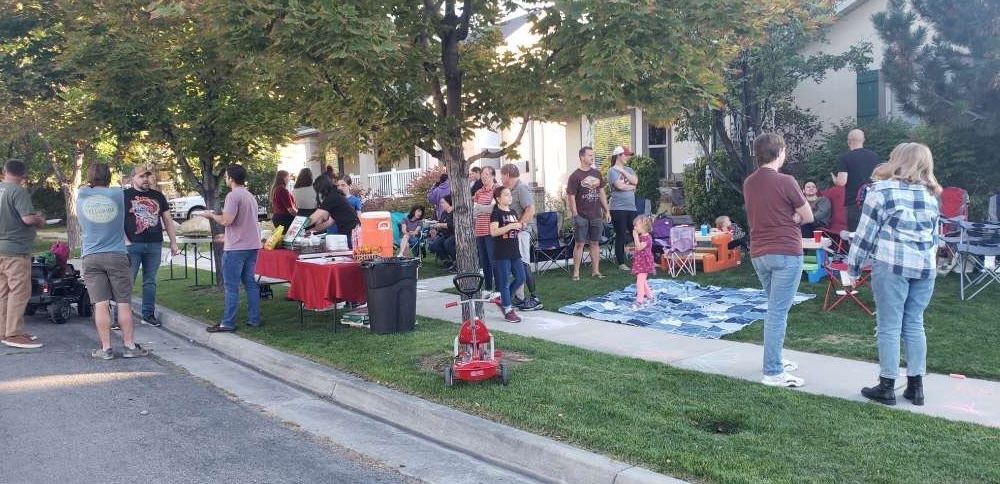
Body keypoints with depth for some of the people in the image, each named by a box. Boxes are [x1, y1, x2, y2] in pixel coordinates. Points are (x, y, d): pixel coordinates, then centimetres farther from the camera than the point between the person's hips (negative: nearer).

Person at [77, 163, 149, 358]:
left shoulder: (81, 196, 1)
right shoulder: (118, 194, -2)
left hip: (91, 257, 1)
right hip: (117, 255, -1)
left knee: (101, 304, 0)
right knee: (124, 303, 3)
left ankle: (106, 348, 1)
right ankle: (130, 346, 4)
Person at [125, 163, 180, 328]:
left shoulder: (158, 196, 14)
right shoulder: (125, 195, 2)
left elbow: (167, 220, 16)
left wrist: (173, 242, 11)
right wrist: (125, 242, -12)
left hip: (155, 245, 4)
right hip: (132, 246, -4)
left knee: (150, 282, 9)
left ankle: (148, 314, 17)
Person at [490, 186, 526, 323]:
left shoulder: (513, 212, 13)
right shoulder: (496, 213, -9)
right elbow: (493, 232, -20)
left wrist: (520, 227, 2)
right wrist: (510, 226, -24)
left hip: (514, 251, 7)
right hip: (501, 253, -7)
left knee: (520, 278, 8)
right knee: (505, 282, -1)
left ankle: (503, 299, 25)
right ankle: (508, 310, 7)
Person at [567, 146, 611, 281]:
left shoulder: (597, 174, 10)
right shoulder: (575, 176, -7)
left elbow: (602, 193, 16)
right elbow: (571, 197, -9)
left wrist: (607, 211, 12)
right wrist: (575, 215, -14)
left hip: (596, 215, 5)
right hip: (582, 216, -5)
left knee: (595, 243, 9)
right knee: (579, 243, 0)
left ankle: (595, 270, 17)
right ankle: (576, 272, 6)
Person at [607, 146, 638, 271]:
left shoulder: (629, 170, 16)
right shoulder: (612, 170, -4)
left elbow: (635, 180, -2)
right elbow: (619, 186, -17)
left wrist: (622, 171, -4)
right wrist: (632, 187, -1)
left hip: (631, 208, 6)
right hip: (618, 208, -6)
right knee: (621, 236, -1)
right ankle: (621, 263, 6)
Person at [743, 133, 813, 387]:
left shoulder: (748, 183, 7)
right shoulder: (785, 182, -13)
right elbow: (808, 217, -4)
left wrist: (784, 217, 3)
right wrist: (792, 217, 7)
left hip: (759, 253, 7)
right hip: (786, 253, -7)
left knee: (775, 308, 21)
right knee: (778, 312, -5)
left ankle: (775, 360, 29)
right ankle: (773, 372, -2)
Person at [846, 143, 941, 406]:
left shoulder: (882, 190, -2)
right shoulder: (931, 196, 15)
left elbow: (865, 233, -3)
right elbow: (934, 237, 21)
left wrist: (853, 267, 3)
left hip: (891, 265, -5)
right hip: (925, 266, 5)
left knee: (889, 326, 1)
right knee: (914, 324, 13)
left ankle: (887, 387, 7)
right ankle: (915, 386, 17)